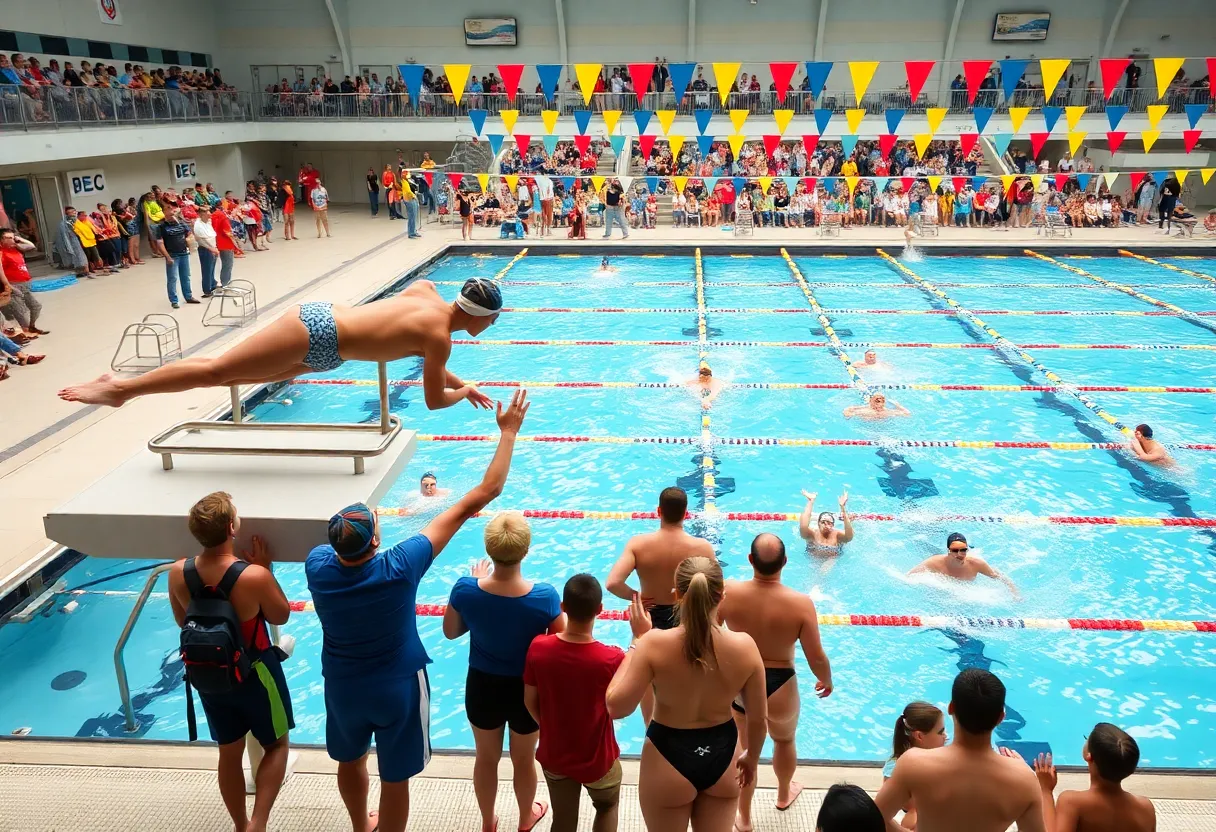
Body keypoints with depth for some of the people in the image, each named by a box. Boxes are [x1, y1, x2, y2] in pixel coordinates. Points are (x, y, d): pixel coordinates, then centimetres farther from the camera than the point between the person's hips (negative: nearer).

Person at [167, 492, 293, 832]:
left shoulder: (177, 574, -15)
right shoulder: (254, 576, -30)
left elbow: (182, 621, 4)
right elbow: (281, 616, -10)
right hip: (255, 673, -4)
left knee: (229, 753, 22)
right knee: (276, 744, 19)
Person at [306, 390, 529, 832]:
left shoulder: (317, 565, -22)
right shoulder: (400, 567, -31)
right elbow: (478, 498, -31)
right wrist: (509, 432, -26)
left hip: (342, 686, 5)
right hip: (398, 688, -5)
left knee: (350, 761, 29)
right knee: (395, 778, 16)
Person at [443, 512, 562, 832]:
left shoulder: (465, 590, -26)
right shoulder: (545, 597, -30)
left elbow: (450, 632, -5)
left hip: (482, 688, 1)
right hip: (527, 690, -1)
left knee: (486, 758, 28)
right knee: (524, 759, 27)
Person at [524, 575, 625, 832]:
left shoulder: (538, 648, -20)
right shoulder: (612, 658, -29)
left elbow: (530, 703, -6)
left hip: (553, 756, 2)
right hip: (598, 759, -2)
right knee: (607, 807, 29)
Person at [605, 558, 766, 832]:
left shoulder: (655, 644, -24)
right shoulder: (744, 646, -16)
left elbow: (616, 707, -17)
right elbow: (758, 717, -4)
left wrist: (637, 640, -11)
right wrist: (751, 758, 15)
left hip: (668, 760, -1)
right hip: (721, 758, 2)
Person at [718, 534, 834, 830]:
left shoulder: (728, 592, -18)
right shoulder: (800, 603, -23)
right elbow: (817, 659, -16)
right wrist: (827, 680, 7)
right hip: (778, 687, 0)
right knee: (784, 740, 31)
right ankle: (784, 794, 59)